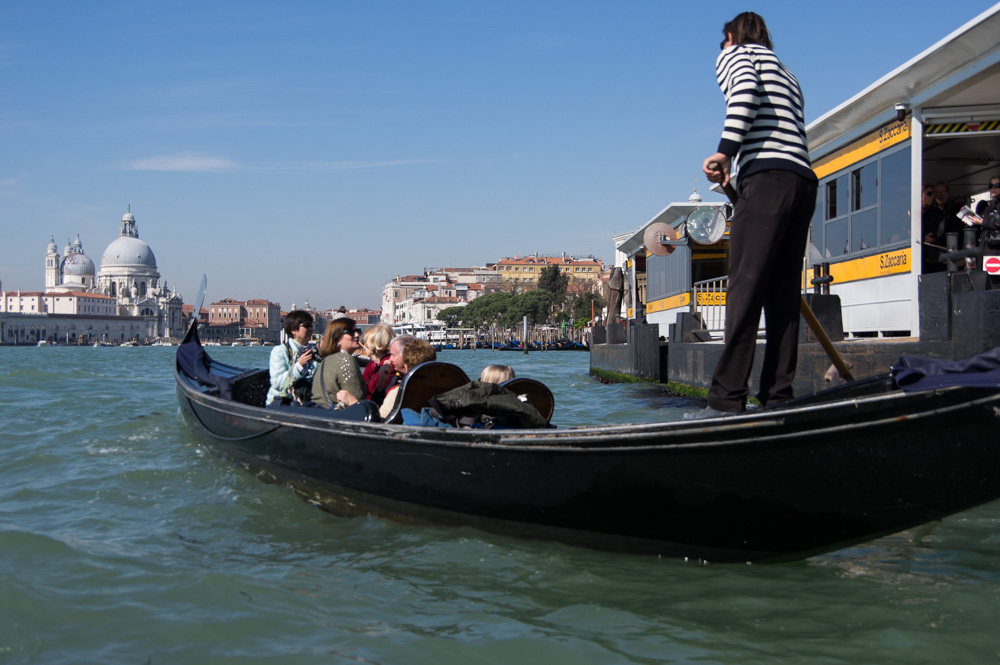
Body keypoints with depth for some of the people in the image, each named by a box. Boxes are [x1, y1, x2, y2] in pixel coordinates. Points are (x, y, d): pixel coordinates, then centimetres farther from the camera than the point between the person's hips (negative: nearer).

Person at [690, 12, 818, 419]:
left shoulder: (734, 54, 13)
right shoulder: (787, 75, 34)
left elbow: (745, 88, -10)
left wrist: (726, 150, -17)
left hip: (767, 177, -7)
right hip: (805, 181, 8)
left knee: (745, 288, -13)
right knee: (783, 296, 4)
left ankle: (727, 399, -17)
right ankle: (779, 398, 1)